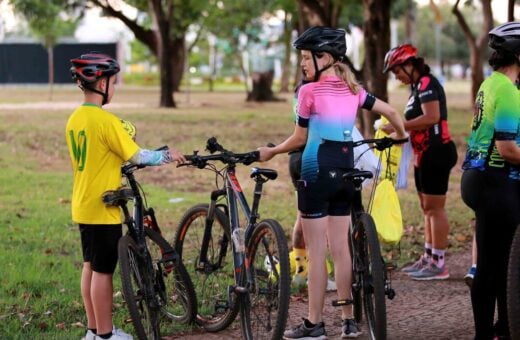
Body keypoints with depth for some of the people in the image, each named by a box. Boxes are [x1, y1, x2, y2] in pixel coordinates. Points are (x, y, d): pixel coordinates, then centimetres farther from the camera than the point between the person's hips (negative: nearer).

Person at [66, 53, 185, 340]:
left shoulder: (74, 119, 6)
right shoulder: (106, 120, -20)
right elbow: (137, 156, -18)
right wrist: (168, 156, -3)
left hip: (83, 206, 8)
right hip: (103, 208, -8)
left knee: (90, 266, 15)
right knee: (103, 271, 0)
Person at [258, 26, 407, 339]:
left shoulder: (310, 91, -11)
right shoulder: (352, 90, 7)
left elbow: (300, 139, -5)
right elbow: (391, 112, 13)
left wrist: (271, 151, 11)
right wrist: (401, 135, 32)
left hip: (317, 172, -6)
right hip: (346, 170, 6)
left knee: (317, 253, -1)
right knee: (341, 249, 12)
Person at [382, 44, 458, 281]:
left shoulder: (427, 83, -14)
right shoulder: (417, 87, 17)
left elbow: (431, 117, -26)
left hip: (436, 153, -11)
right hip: (425, 154, 11)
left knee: (434, 208, -7)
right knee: (427, 208, 15)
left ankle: (438, 264, -3)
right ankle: (428, 258, 23)